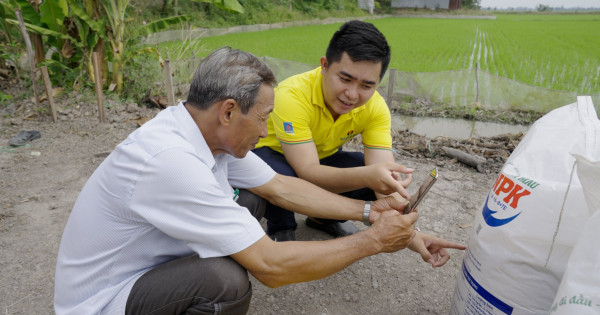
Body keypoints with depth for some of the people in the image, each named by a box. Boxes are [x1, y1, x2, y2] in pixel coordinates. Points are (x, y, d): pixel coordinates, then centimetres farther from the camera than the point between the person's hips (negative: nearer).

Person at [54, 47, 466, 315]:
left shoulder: (211, 131, -8)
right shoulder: (170, 160, -35)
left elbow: (283, 187, -2)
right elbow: (271, 266, -33)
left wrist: (368, 211, -5)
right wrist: (373, 241, -22)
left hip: (154, 260, 8)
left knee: (250, 198, 1)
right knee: (227, 281, -34)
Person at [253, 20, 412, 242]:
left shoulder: (375, 108, -20)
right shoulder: (292, 96, -35)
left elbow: (381, 167, -27)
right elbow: (308, 173, -41)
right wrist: (367, 176, -59)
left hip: (323, 157, 5)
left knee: (388, 177, -17)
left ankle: (324, 217, 7)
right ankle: (280, 230, -4)